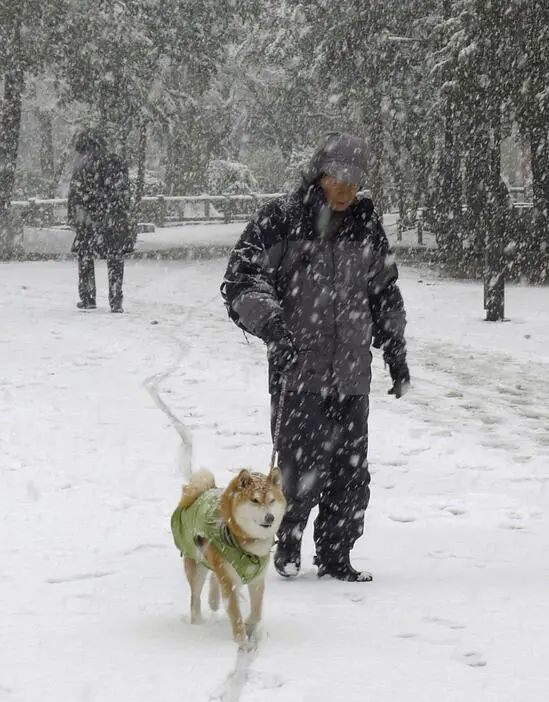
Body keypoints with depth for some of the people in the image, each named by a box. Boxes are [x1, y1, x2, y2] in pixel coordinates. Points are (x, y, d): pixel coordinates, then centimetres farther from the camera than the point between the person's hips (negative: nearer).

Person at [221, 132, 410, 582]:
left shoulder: (366, 227, 12)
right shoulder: (280, 220, -3)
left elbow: (385, 294, 23)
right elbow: (241, 281, -7)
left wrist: (396, 352, 20)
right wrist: (269, 320, -23)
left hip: (351, 373, 4)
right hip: (298, 369, -4)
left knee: (351, 471, 4)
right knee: (303, 464, -8)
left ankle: (335, 554, 18)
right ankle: (288, 543, 16)